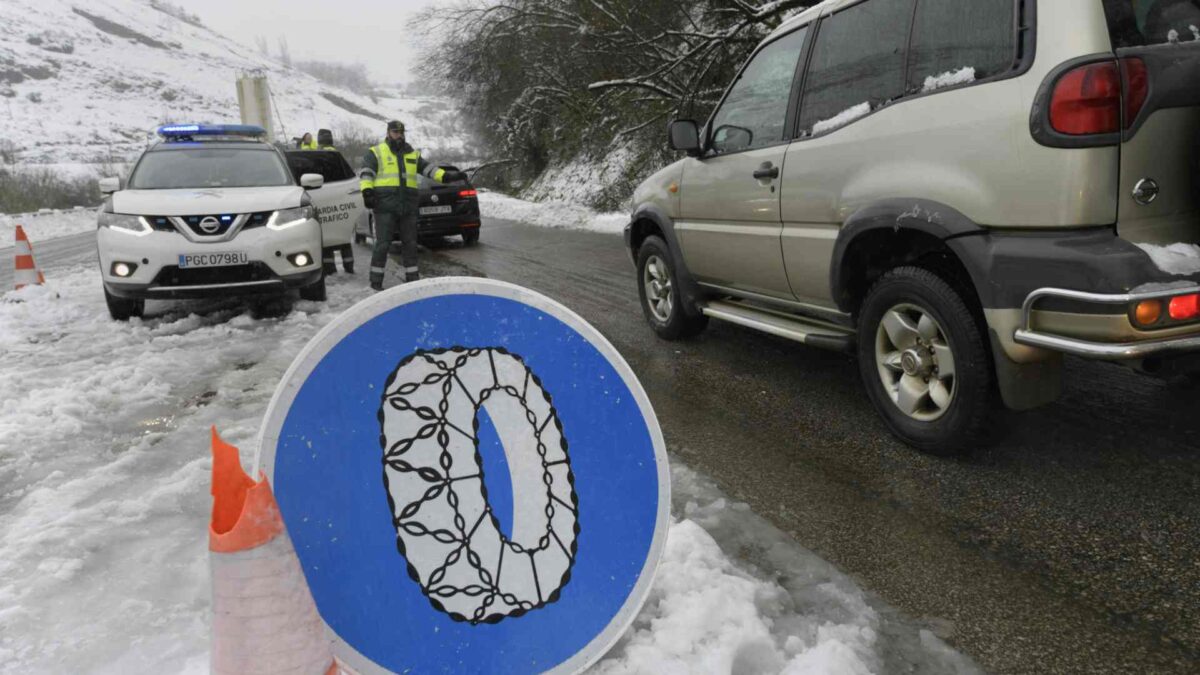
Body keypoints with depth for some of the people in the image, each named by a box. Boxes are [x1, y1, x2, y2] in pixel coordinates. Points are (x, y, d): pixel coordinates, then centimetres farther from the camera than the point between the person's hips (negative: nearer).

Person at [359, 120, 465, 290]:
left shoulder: (412, 154, 18)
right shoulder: (376, 153, 4)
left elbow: (428, 168, 14)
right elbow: (366, 173, -5)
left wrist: (446, 176, 0)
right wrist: (367, 191, -22)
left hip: (408, 207, 5)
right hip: (385, 206, -5)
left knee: (410, 243, 9)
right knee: (382, 243, -5)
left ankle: (412, 277, 19)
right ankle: (376, 280, 4)